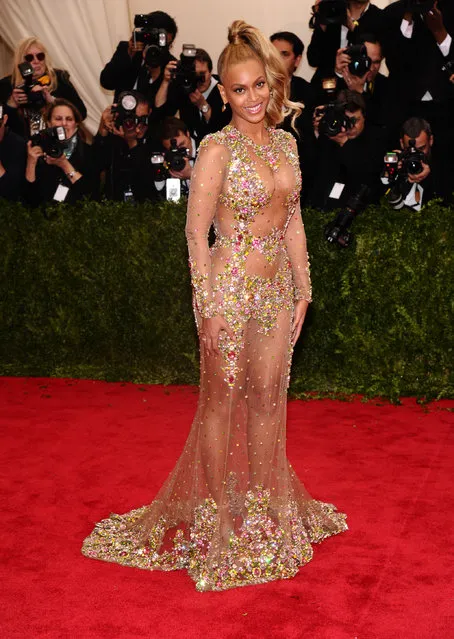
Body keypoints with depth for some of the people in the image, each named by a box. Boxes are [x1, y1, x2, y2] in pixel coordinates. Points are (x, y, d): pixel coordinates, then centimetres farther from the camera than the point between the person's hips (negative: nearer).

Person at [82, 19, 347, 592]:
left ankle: (266, 503, 32)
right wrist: (209, 309, -15)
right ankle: (218, 514, 23)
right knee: (223, 400, 7)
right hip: (230, 287, -6)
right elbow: (196, 232, -12)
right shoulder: (218, 149, -12)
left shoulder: (285, 142, 7)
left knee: (268, 397, 15)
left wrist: (303, 289, 11)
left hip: (277, 286, 6)